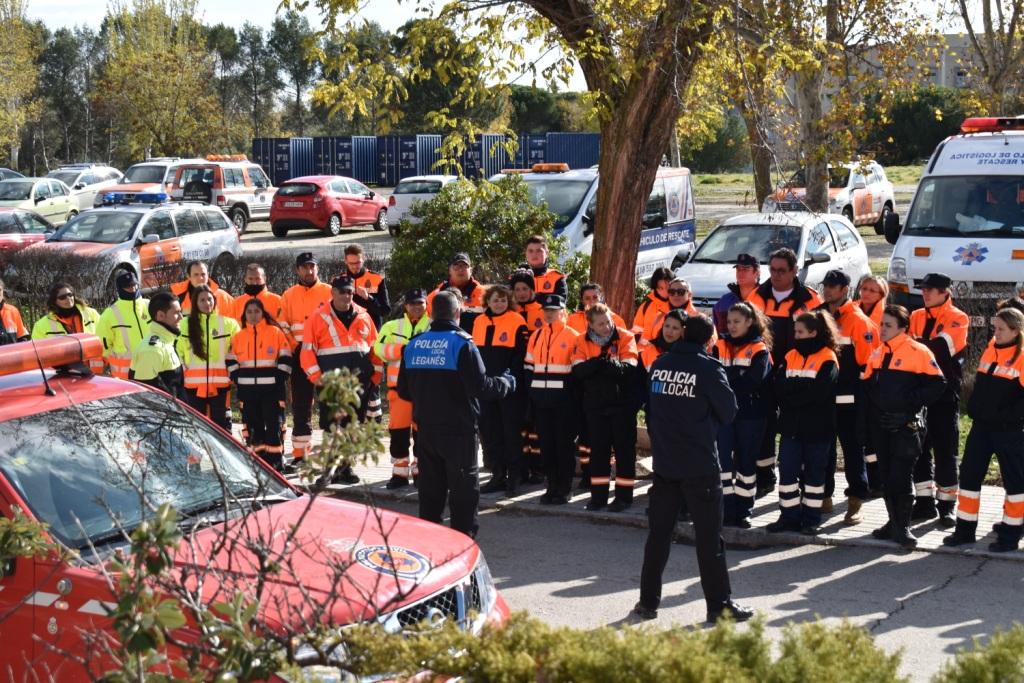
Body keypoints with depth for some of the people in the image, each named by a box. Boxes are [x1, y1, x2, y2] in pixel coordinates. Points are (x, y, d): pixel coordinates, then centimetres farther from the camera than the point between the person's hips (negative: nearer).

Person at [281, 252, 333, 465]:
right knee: (300, 406, 5)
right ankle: (299, 455, 10)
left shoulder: (329, 292, 2)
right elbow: (282, 327, 8)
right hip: (300, 357, 2)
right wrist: (292, 348, -5)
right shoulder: (289, 295, 8)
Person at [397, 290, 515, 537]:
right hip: (458, 430, -5)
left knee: (430, 488, 15)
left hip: (425, 429, 5)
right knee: (463, 488, 4)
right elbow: (480, 386, -18)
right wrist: (506, 383, 0)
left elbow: (404, 391, 11)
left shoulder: (413, 345, 4)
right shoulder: (462, 344, -13)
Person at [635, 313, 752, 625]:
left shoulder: (658, 365, 3)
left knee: (659, 532, 11)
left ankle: (648, 600, 14)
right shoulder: (708, 368, -11)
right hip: (700, 464, -4)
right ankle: (719, 605, 6)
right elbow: (728, 412, -4)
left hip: (664, 461, 5)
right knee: (709, 536, 2)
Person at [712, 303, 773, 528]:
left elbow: (752, 382, -14)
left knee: (746, 462, 5)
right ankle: (727, 510, 2)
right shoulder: (720, 347, 10)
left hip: (750, 414, -3)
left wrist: (726, 383, -11)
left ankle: (743, 511, 14)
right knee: (723, 459, -3)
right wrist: (737, 383, -14)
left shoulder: (760, 350, -1)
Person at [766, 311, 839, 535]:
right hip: (791, 425, 5)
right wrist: (803, 387, -15)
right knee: (787, 470, 3)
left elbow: (818, 392, -20)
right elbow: (779, 387, -1)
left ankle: (811, 519, 15)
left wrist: (793, 387, -12)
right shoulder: (790, 357, 11)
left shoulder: (827, 359, -7)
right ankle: (789, 516, 12)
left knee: (814, 472, 6)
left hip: (816, 427, -5)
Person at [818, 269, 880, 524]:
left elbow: (869, 359, -10)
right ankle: (824, 496, 23)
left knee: (852, 449, 0)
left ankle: (855, 501, 5)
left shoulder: (858, 320, -8)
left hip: (848, 399, -6)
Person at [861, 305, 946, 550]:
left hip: (906, 426, -6)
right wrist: (863, 422, 10)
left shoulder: (918, 352, -10)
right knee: (886, 475, 11)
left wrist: (911, 399, -16)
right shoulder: (877, 354, 10)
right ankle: (894, 522, 22)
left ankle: (902, 527, 3)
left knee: (902, 476, -6)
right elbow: (867, 389, 15)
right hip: (880, 426, 6)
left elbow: (937, 384, -11)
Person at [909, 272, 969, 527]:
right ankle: (925, 501, 18)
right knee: (919, 447, 9)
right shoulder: (916, 317, 13)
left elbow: (942, 346, -19)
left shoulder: (957, 319, -4)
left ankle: (947, 505, 8)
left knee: (945, 450, 0)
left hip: (945, 393, -5)